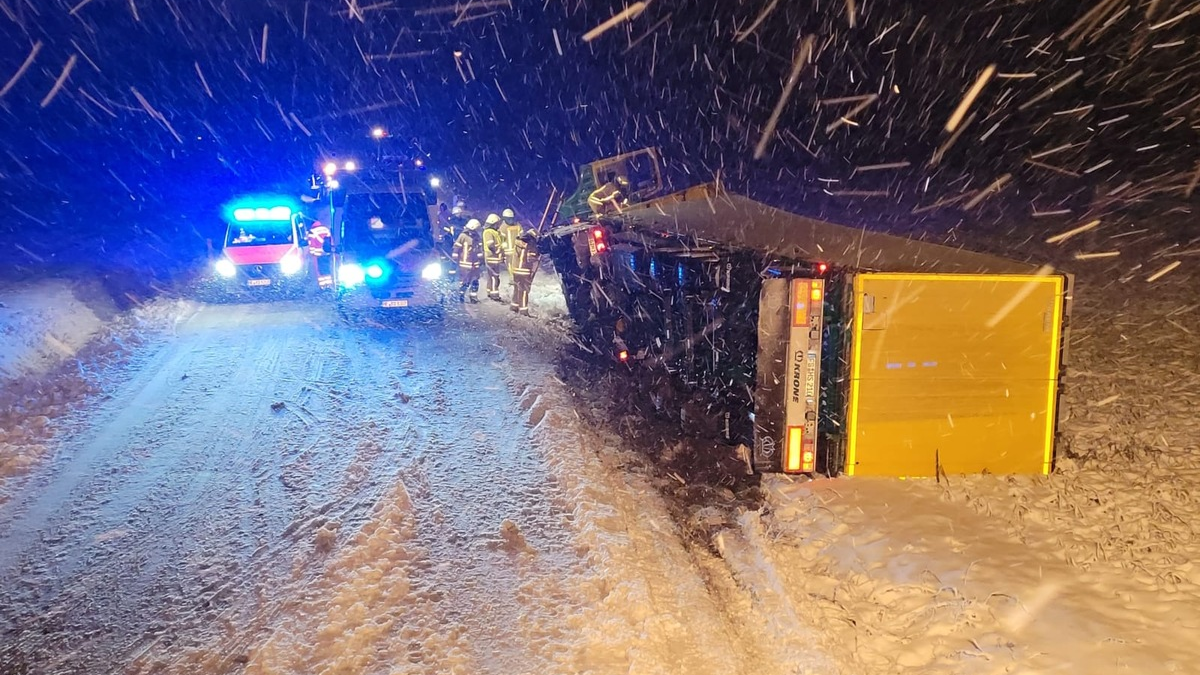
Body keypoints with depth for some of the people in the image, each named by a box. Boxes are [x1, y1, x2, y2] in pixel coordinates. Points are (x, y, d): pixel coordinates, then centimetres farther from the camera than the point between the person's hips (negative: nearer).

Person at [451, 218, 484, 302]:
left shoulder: (478, 237, 5)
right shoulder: (463, 236, -11)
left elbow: (480, 249, 16)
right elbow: (457, 248, -7)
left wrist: (481, 259, 17)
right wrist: (455, 259, -6)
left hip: (475, 264, 5)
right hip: (465, 263, -5)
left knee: (475, 281, 8)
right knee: (465, 281, -2)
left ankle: (474, 297, 18)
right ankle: (460, 296, 14)